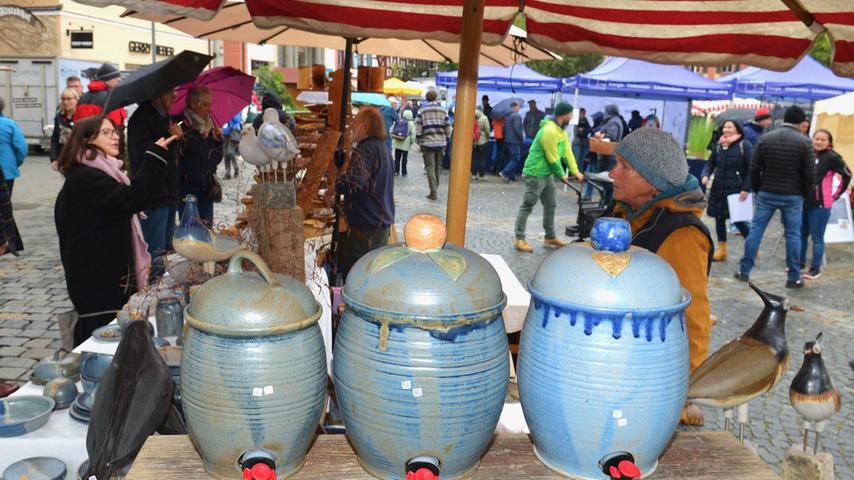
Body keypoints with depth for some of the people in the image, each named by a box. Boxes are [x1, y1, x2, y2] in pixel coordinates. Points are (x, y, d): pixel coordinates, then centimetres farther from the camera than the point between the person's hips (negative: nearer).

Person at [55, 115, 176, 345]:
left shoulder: (92, 175, 19)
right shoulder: (86, 178, -15)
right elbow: (130, 199, -29)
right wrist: (155, 156, -26)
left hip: (110, 279, 10)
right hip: (97, 285, -10)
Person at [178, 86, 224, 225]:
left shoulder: (208, 126, 11)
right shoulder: (182, 127, -11)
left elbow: (217, 159, 15)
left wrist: (218, 140, 0)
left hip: (206, 189, 7)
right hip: (188, 188, -6)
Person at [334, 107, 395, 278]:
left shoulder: (365, 149, -17)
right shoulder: (383, 148, 16)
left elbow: (354, 180, -36)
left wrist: (334, 188, -21)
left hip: (366, 226, -10)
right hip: (382, 223, 10)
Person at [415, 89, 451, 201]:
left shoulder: (421, 110, -2)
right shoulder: (443, 110, 6)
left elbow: (418, 127, -6)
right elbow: (448, 127, 6)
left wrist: (419, 140, 4)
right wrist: (447, 140, 15)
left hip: (427, 142, -3)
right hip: (441, 142, 3)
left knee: (430, 167, -1)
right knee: (438, 166, 15)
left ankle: (433, 192, -5)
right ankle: (435, 189, 23)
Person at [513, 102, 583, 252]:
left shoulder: (561, 129, 9)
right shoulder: (549, 131, -23)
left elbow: (567, 151, 9)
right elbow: (553, 158, -19)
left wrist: (575, 171, 5)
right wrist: (562, 174, -7)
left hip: (546, 173, 10)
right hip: (536, 173, -10)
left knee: (550, 205, 15)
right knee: (527, 206, -5)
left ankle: (550, 237, 26)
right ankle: (519, 239, -1)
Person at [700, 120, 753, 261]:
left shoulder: (745, 145, -7)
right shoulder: (718, 145, 8)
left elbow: (751, 169, -9)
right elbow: (710, 163, 12)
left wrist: (746, 189, -17)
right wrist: (705, 175, -9)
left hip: (736, 191, -5)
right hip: (718, 190, 5)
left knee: (738, 220, -4)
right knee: (719, 218, 9)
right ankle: (721, 250, 21)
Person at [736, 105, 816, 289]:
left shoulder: (765, 138, -1)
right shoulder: (804, 142, -8)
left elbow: (754, 168, 1)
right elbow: (810, 173, -8)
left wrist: (757, 189, 13)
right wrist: (806, 194, 8)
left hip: (766, 193, 2)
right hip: (793, 196, -2)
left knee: (755, 230, 7)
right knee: (793, 234, 6)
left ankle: (744, 271, 9)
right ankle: (794, 278, 10)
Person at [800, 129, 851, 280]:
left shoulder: (832, 157, -8)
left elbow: (847, 175, -1)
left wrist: (836, 194, 3)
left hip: (820, 204, -5)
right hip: (802, 202, 5)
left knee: (817, 237, 1)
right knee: (801, 234, 13)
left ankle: (815, 268, 9)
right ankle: (800, 262, 27)